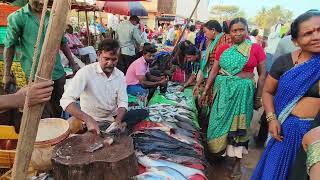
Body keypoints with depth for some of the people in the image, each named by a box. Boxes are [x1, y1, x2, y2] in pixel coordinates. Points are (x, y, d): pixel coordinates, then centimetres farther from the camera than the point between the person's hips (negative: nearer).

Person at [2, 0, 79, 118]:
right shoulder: (17, 17, -4)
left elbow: (62, 42, 14)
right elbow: (10, 46, -1)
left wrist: (73, 63, 12)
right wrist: (7, 74, -1)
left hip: (58, 72, 4)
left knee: (57, 111, 16)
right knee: (44, 116, 3)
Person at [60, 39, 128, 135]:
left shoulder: (120, 75, -1)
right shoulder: (86, 72, -16)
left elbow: (122, 102, -2)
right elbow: (66, 100, -24)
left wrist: (117, 122, -21)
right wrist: (88, 120, -36)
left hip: (113, 120, 4)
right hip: (91, 122, -3)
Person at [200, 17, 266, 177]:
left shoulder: (256, 49, -3)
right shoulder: (223, 49, 4)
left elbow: (262, 75, -1)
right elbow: (213, 71, 6)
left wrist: (258, 97, -2)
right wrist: (206, 91, 4)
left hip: (243, 91, -2)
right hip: (223, 90, 3)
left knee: (239, 125, 7)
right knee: (220, 122, 12)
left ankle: (237, 160, 24)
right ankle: (217, 150, 35)